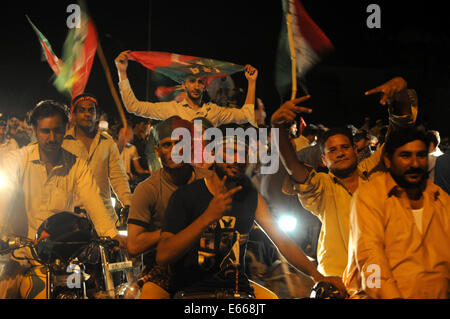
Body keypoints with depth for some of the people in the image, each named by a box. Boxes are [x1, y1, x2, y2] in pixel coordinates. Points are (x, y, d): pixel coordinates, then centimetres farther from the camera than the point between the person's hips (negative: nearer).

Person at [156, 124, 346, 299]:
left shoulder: (251, 197, 13)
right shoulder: (186, 195, -2)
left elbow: (282, 241, 9)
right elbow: (162, 256, -14)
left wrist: (316, 275, -8)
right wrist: (208, 217, -25)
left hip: (238, 291, 4)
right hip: (192, 292, -4)